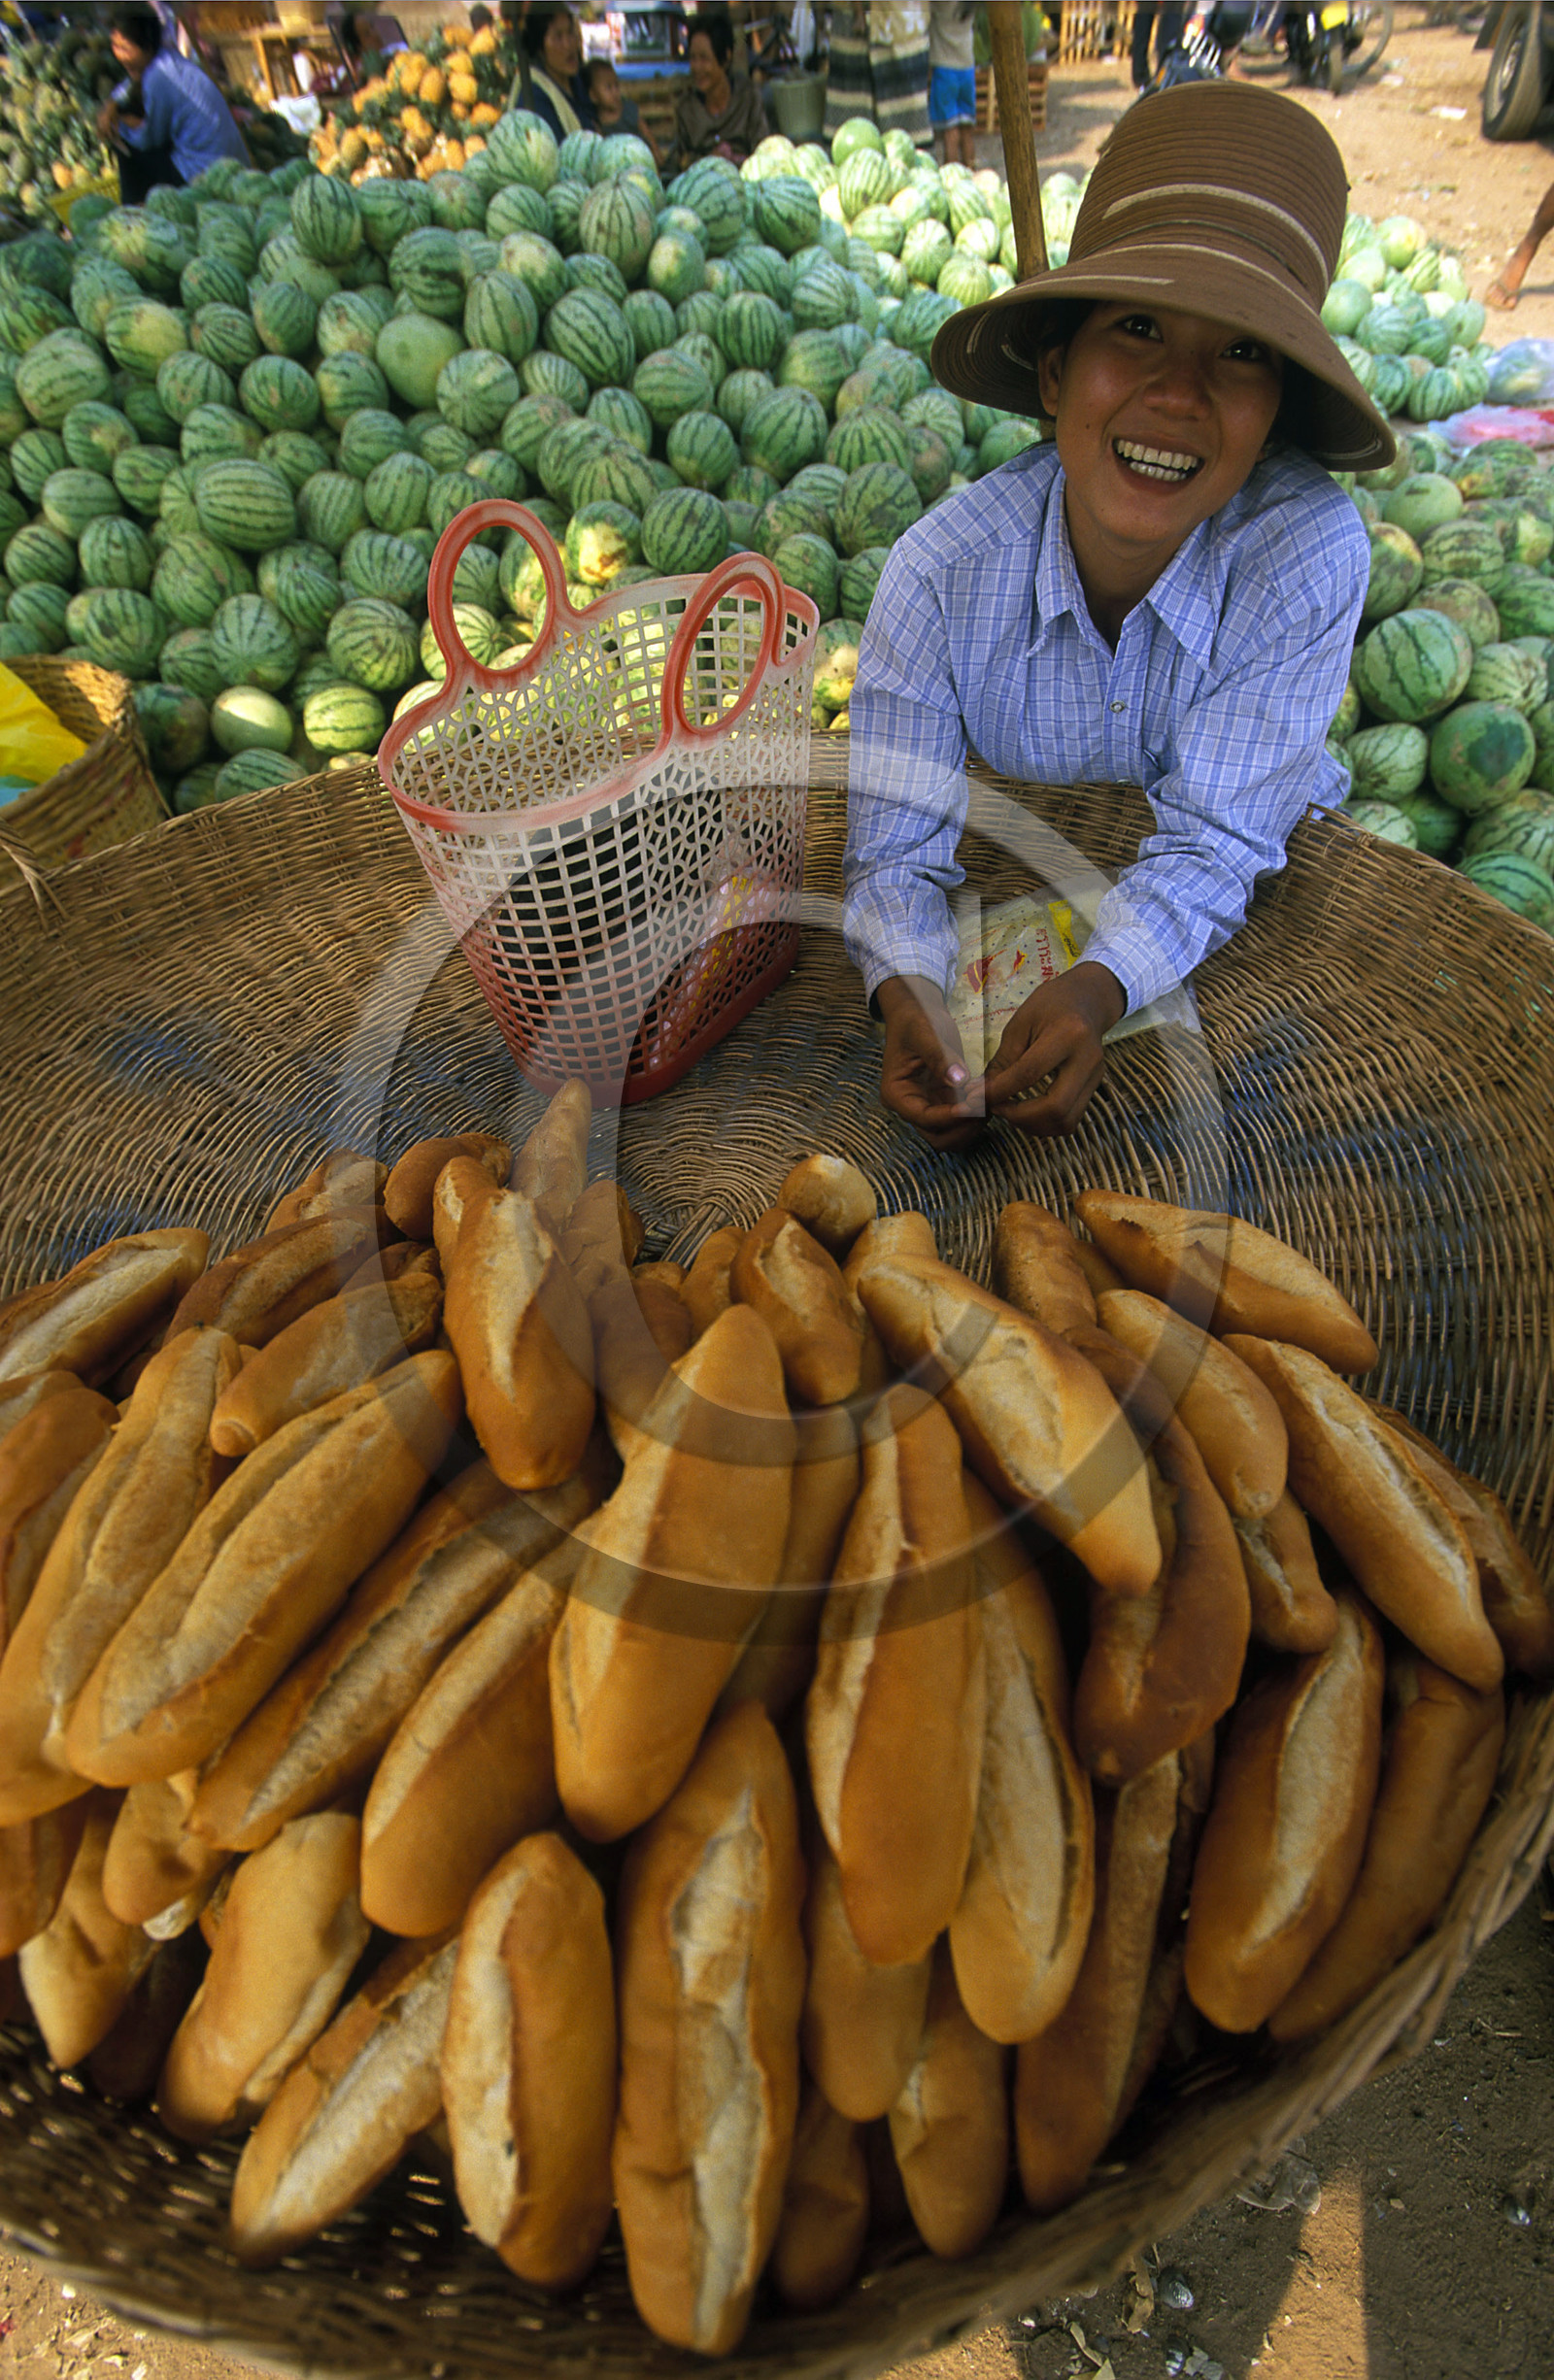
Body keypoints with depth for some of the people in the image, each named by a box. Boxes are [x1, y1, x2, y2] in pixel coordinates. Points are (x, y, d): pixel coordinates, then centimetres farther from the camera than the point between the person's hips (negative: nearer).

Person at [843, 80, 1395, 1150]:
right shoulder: (944, 568, -22)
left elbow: (1213, 842, -25)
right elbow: (898, 845, -22)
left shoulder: (1307, 551, -25)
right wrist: (908, 998, -42)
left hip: (1254, 907, -1)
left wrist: (1099, 989, -45)